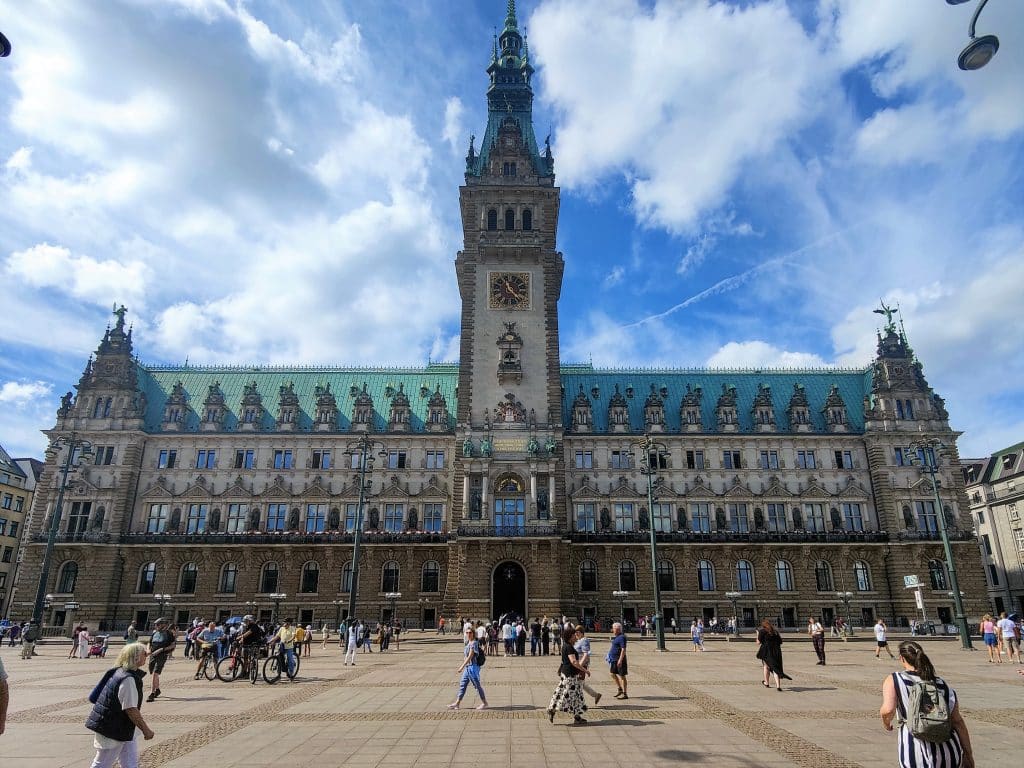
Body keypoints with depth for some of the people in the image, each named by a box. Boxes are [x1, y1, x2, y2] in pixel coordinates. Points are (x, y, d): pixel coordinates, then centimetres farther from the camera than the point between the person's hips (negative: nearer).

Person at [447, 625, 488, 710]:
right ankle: (457, 703, 19)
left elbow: (470, 656, -21)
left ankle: (484, 703, 13)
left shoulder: (474, 643, -16)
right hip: (467, 667, 9)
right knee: (462, 684, 12)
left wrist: (462, 666, -22)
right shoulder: (468, 643, 11)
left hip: (473, 667, -9)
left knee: (477, 685, 1)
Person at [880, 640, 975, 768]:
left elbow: (888, 710, -14)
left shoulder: (893, 680, 0)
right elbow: (958, 722, 11)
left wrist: (886, 721, 9)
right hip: (950, 755, 5)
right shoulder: (943, 685, 13)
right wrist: (968, 754, 19)